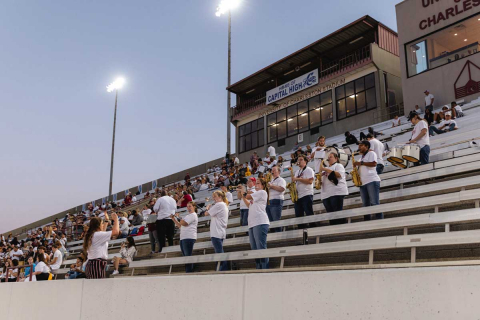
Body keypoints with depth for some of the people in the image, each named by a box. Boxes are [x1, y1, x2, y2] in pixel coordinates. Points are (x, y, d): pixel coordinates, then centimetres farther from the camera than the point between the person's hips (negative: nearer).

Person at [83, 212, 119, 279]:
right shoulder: (98, 235, -9)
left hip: (91, 264, 10)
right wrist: (116, 219, -1)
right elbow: (116, 231, -16)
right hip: (98, 264, -10)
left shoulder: (91, 235, 18)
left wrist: (106, 220, 45)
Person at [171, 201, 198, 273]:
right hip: (183, 238, 10)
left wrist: (177, 217, 4)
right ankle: (187, 271, 5)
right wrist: (173, 219, 14)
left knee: (188, 256, -12)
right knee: (185, 256, 5)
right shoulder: (188, 216, 28)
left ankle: (189, 272, -13)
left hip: (189, 238, -10)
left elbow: (183, 223, -13)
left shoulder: (193, 215, -2)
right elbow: (180, 226, 24)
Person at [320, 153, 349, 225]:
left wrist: (325, 169, -11)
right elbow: (321, 180, 26)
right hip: (326, 194, 7)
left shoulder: (338, 165, 7)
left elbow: (338, 175, -13)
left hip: (337, 193, -6)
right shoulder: (325, 168, 27)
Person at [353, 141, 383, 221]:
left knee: (374, 203, -14)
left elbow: (374, 163, -13)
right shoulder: (361, 157, 29)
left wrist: (361, 163, -10)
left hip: (372, 181, -8)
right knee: (366, 206, 2)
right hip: (363, 183, 8)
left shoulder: (371, 153, 5)